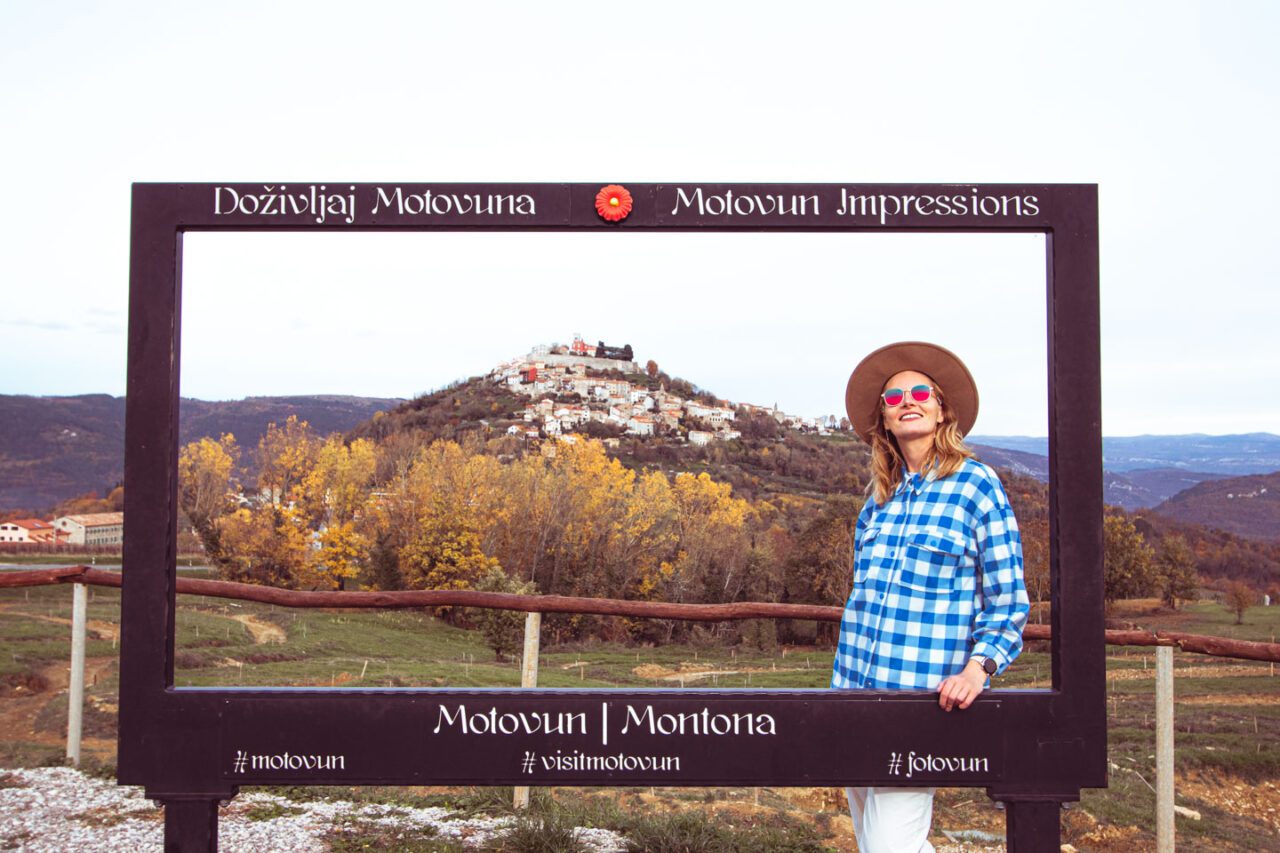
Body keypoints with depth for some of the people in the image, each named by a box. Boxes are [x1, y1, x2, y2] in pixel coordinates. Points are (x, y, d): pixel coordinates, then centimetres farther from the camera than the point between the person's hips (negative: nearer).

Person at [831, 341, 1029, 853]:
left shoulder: (975, 484, -2)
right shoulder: (878, 499, 13)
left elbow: (1008, 600, -2)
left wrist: (978, 667, -15)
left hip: (923, 695, -6)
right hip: (855, 691, 6)